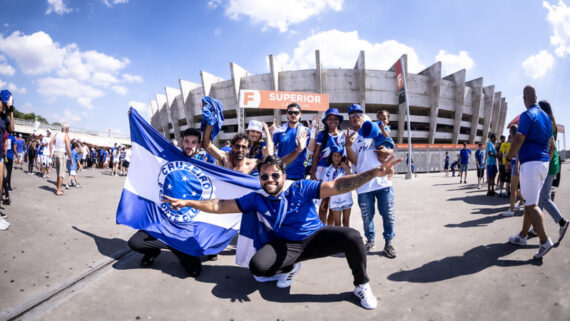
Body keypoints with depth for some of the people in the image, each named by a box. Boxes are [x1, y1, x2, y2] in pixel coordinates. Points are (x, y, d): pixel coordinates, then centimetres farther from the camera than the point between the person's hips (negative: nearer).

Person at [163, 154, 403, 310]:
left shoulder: (301, 188, -15)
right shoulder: (256, 199, -7)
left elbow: (337, 186, -24)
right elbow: (220, 206, -4)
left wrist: (373, 174, -36)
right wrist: (187, 202, -8)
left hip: (315, 238, -1)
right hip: (285, 246, 2)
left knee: (351, 236, -28)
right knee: (257, 267, -25)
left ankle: (362, 286, 0)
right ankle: (290, 268, 13)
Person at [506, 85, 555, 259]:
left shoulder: (527, 115, -10)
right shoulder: (546, 116, 16)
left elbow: (518, 140, -17)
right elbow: (551, 143, 19)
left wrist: (508, 158, -4)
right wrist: (547, 162, 25)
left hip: (530, 163, -9)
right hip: (544, 163, 9)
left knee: (531, 204, -9)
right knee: (530, 202, 14)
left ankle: (545, 241, -13)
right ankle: (522, 236, 22)